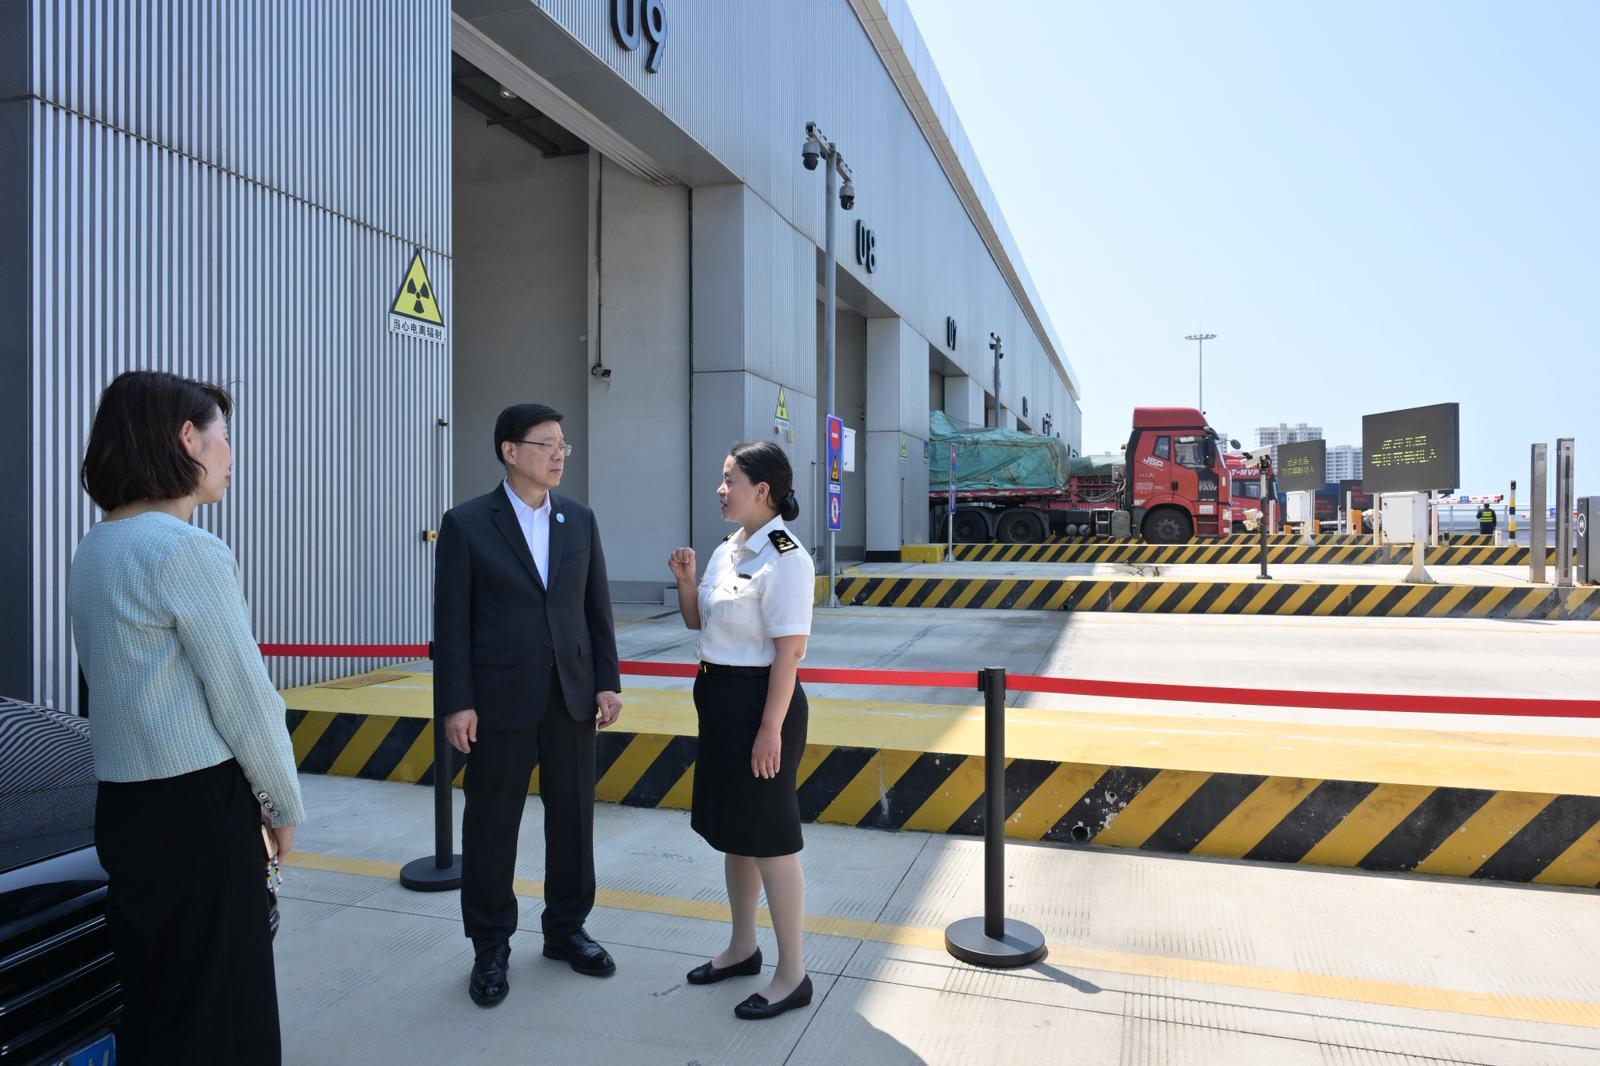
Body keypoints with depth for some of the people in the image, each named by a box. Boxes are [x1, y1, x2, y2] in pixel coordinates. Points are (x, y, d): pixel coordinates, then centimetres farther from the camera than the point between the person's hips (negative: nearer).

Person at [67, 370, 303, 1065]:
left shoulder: (94, 549, 9)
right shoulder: (189, 551, -18)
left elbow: (128, 681, 12)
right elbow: (244, 698, -17)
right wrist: (285, 804, -2)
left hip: (125, 801, 9)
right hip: (198, 807, -8)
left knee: (151, 1000, 19)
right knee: (215, 1009, 5)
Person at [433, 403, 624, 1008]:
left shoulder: (580, 520, 5)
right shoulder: (467, 524, -6)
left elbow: (597, 607, 7)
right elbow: (451, 620, -6)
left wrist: (608, 681, 3)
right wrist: (456, 703, -10)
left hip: (572, 697, 4)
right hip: (500, 702, -3)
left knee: (573, 819, 13)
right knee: (491, 827, 9)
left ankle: (566, 929, 32)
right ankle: (491, 949, 27)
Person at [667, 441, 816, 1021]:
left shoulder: (785, 559, -18)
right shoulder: (726, 551, 9)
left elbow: (789, 650, -20)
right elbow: (696, 620, 19)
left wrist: (770, 728, -21)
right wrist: (685, 579, 1)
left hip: (759, 702, -9)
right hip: (718, 699, 9)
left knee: (769, 839, 1)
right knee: (731, 830, 19)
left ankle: (792, 974, 18)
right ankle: (742, 947, 37)